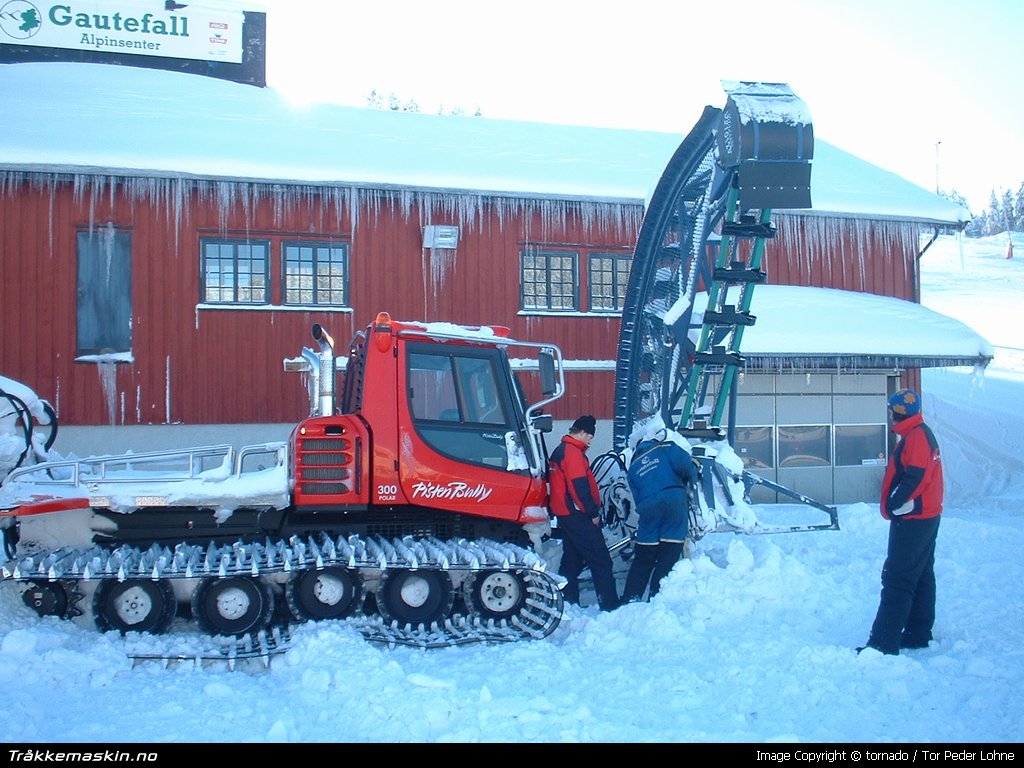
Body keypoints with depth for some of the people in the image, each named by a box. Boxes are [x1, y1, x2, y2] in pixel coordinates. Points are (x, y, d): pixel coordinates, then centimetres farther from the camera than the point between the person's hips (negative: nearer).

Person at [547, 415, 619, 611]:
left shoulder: (559, 451, 17)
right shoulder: (573, 452, -14)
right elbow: (580, 486, -20)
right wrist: (593, 512, -14)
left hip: (564, 514, 10)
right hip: (577, 514, -10)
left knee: (572, 559, 15)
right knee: (600, 560, -8)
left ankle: (568, 602, 17)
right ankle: (610, 605, -10)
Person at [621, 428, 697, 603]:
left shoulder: (633, 468, 22)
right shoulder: (666, 449, 10)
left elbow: (637, 498, 17)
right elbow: (685, 465, -7)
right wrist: (692, 479, 11)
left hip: (648, 512, 4)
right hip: (675, 506, -4)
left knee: (642, 561, 12)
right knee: (668, 559, 0)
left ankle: (629, 600, 10)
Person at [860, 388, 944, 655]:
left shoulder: (916, 436, -17)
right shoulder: (920, 433, 16)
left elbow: (915, 477, -25)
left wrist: (893, 505, -17)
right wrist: (895, 504, 12)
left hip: (912, 520, -11)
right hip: (925, 518, 11)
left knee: (897, 581, -12)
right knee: (921, 577, 15)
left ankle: (883, 643, -13)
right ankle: (918, 635, 23)